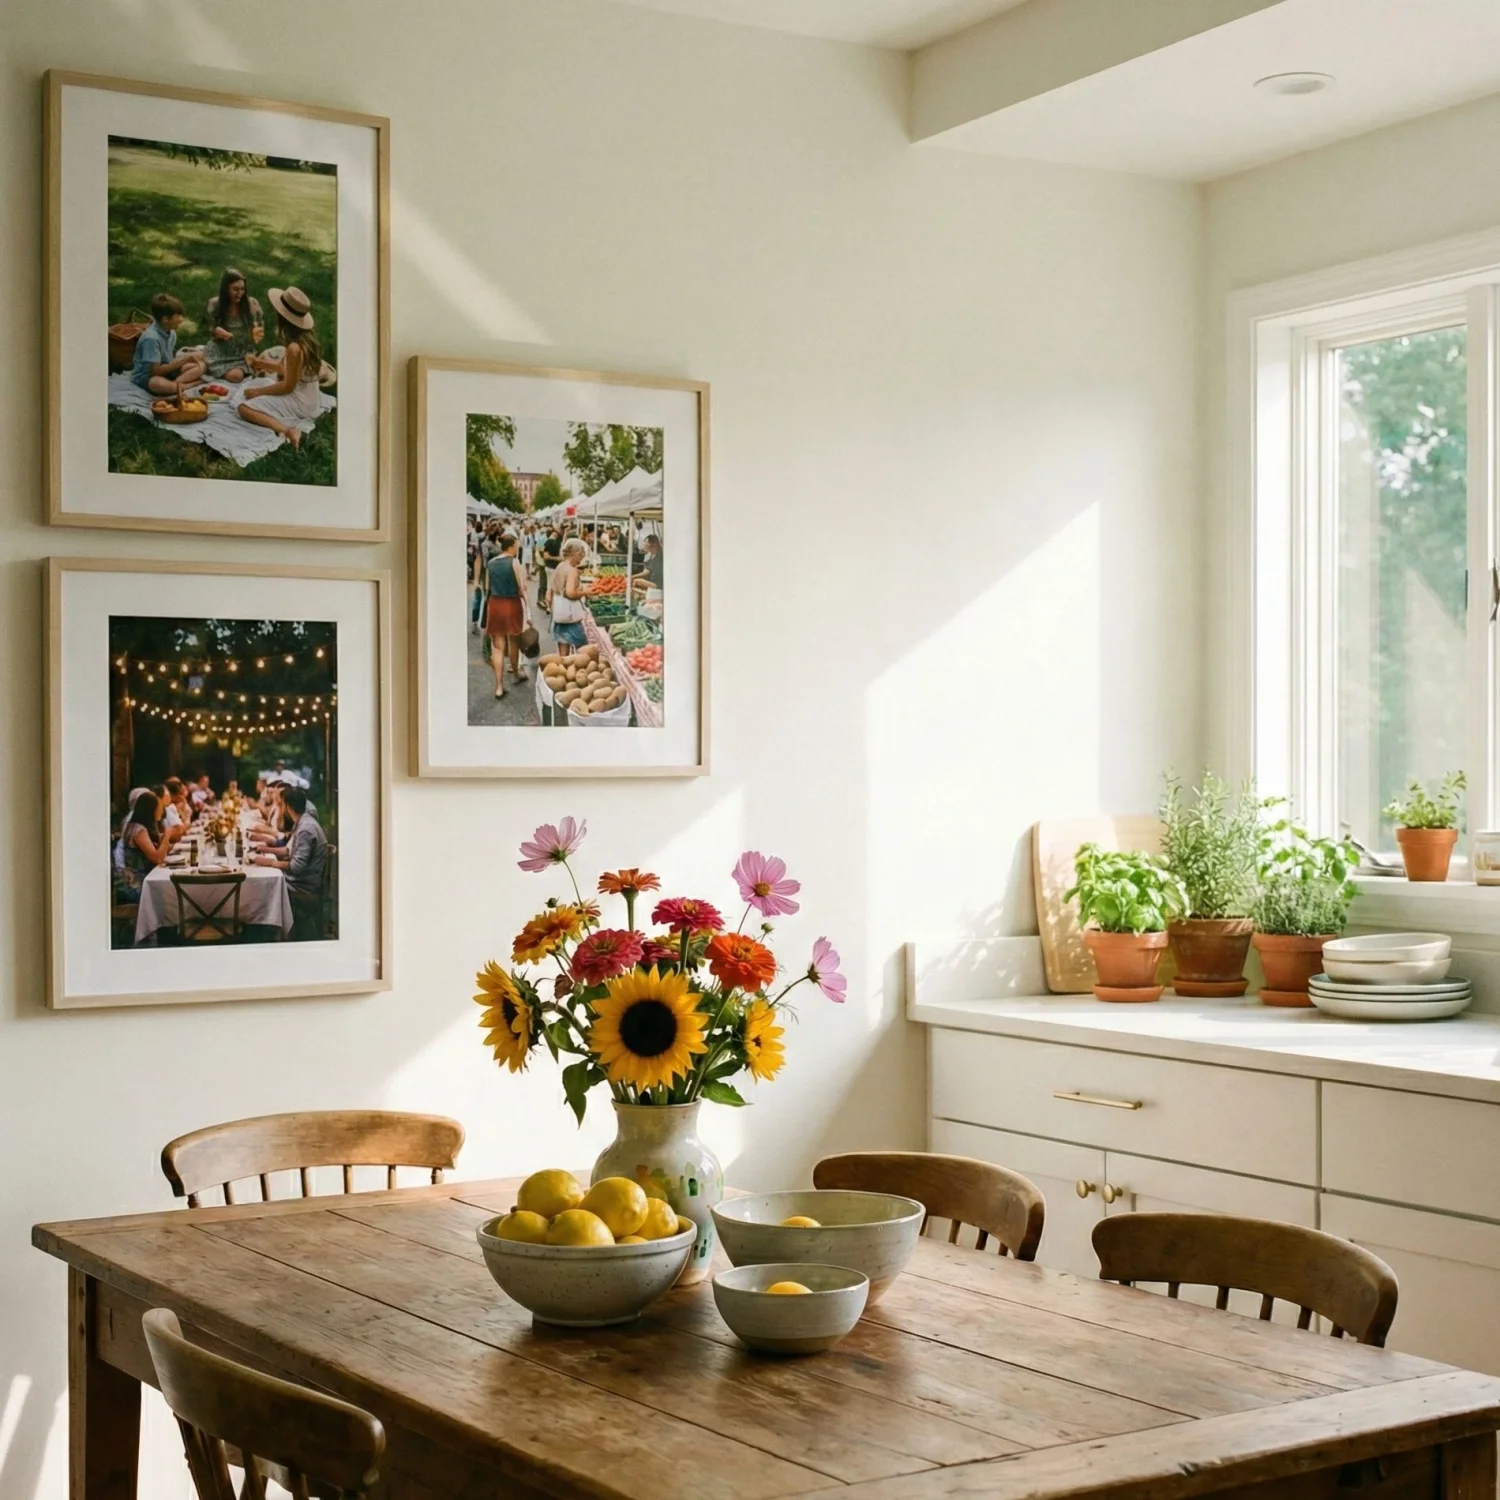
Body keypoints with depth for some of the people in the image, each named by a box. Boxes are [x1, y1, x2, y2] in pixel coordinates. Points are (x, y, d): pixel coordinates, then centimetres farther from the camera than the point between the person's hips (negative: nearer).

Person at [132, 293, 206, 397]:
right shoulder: (151, 338, -24)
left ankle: (175, 383, -22)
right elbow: (156, 370, -24)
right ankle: (189, 385, -25)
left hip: (167, 371, 9)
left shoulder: (171, 333, 2)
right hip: (147, 376, -9)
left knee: (201, 365, -2)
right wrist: (184, 359, -22)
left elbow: (170, 358, 5)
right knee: (159, 384, -44)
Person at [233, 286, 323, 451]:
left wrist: (258, 391, -9)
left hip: (298, 403, -9)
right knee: (245, 391, 20)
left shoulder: (294, 348, -26)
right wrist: (263, 364, 13)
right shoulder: (305, 338, 1)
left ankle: (286, 430, -29)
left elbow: (288, 386, -19)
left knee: (244, 406, -13)